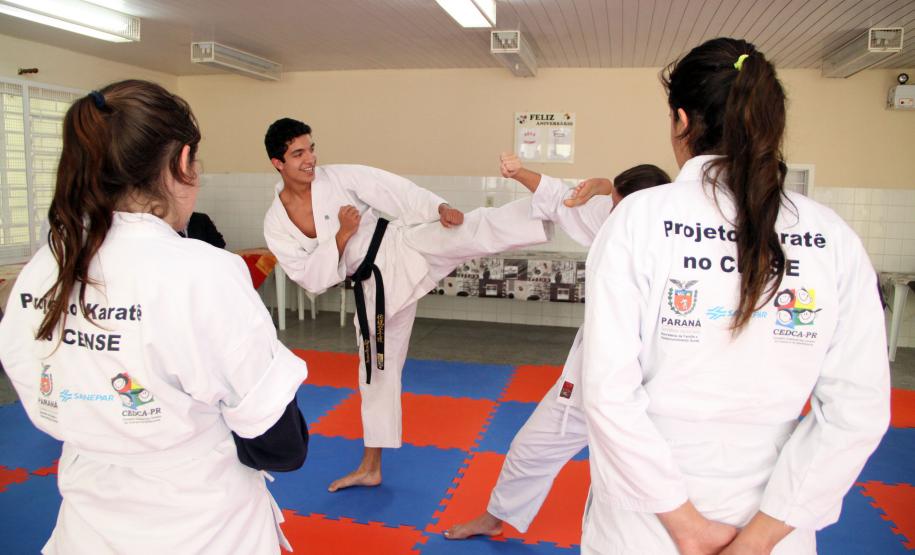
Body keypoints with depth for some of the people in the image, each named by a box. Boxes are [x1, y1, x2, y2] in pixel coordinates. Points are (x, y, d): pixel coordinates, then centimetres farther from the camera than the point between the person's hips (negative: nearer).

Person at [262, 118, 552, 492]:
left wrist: (440, 208, -26)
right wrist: (343, 234, -19)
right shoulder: (276, 225, -1)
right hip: (374, 285, 3)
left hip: (404, 248, -2)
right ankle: (370, 468, 29)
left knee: (474, 230, -31)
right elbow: (313, 279, -7)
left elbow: (393, 190, -12)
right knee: (377, 370, 13)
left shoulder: (338, 177, -6)